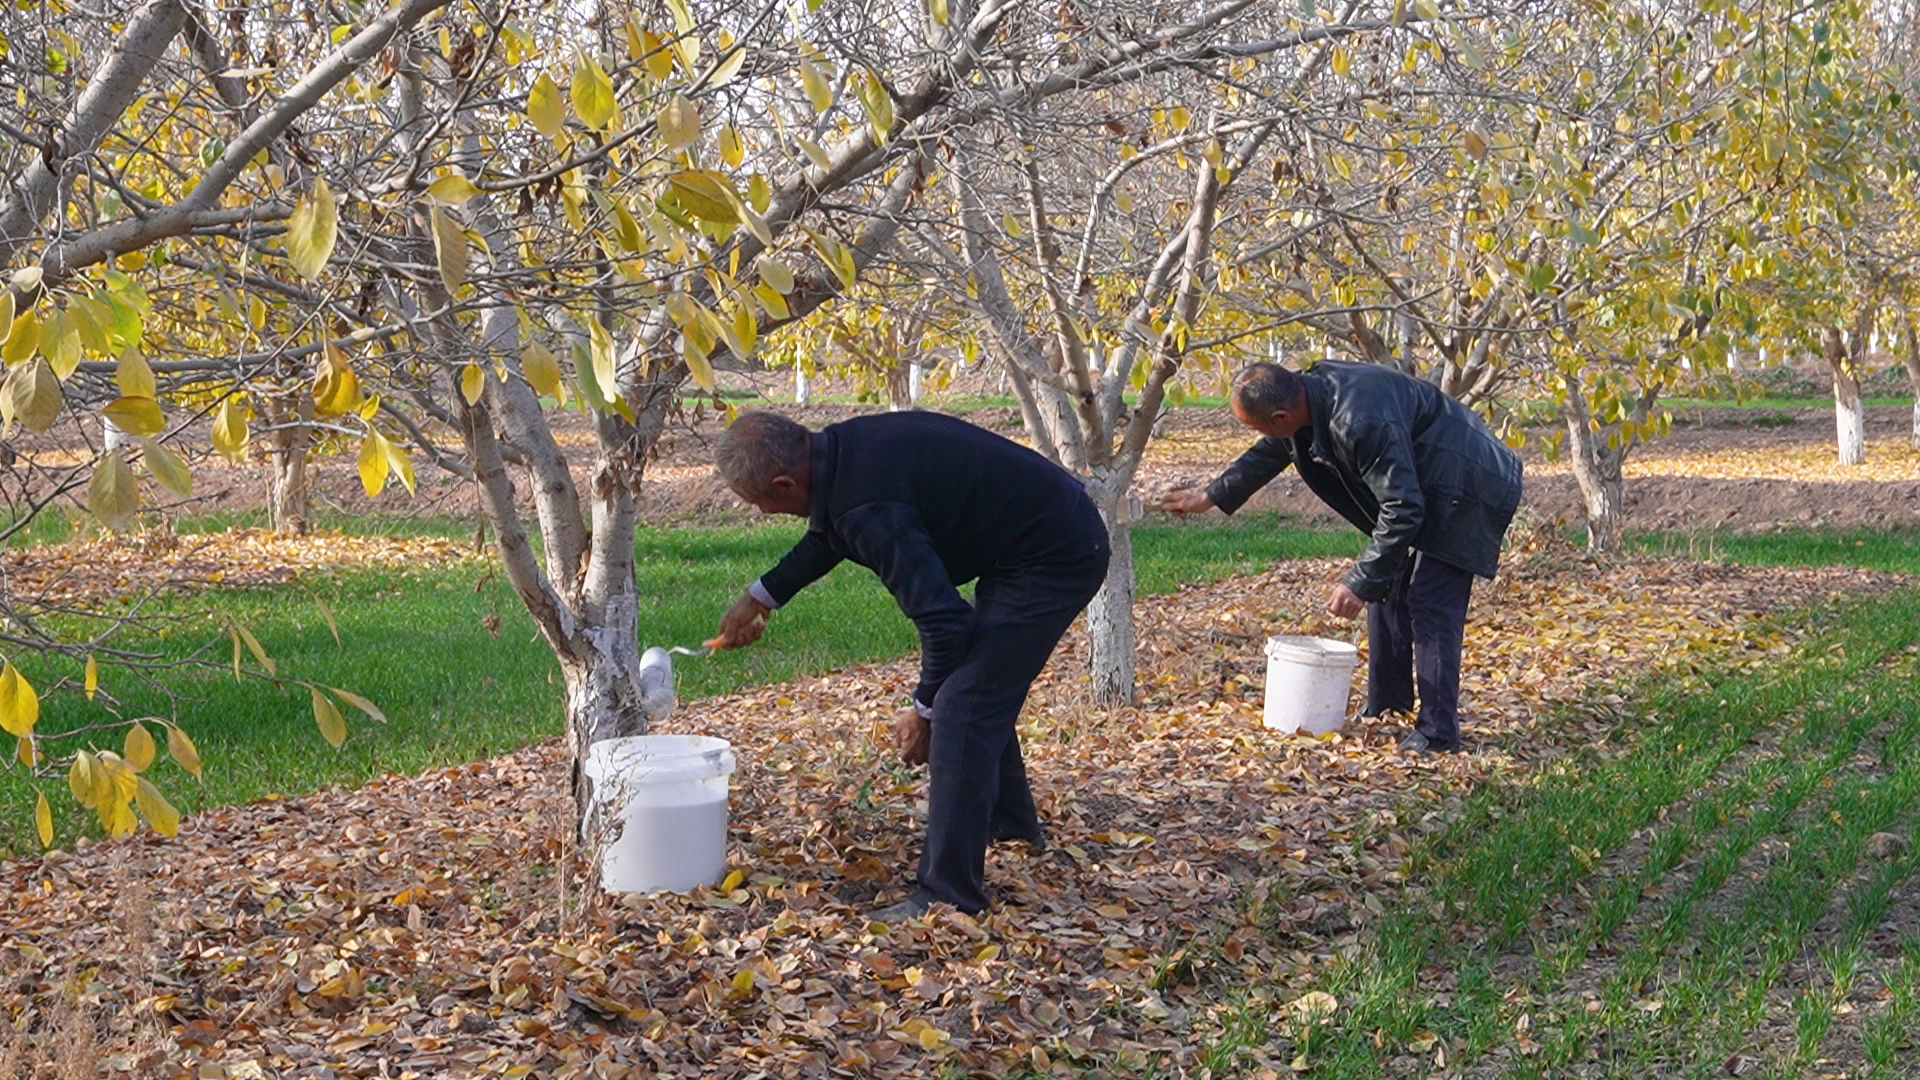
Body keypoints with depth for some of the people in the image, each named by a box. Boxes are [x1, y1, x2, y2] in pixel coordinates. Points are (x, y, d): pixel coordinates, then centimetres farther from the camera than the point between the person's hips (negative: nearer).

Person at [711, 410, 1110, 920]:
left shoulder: (868, 509, -29)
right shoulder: (844, 447, 1)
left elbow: (943, 618, -26)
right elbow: (829, 532, 23)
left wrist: (924, 709, -10)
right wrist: (762, 596, 29)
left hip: (1055, 557, -11)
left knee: (961, 709, -12)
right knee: (982, 688, 26)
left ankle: (947, 893, -6)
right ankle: (1010, 820, 46)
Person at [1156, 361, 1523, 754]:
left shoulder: (1361, 422, -37)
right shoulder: (1313, 389, -7)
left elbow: (1403, 510, -31)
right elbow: (1271, 451, 14)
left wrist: (1360, 583, -25)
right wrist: (1212, 496, 23)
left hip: (1463, 491, -10)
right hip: (1421, 486, 10)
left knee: (1431, 608, -12)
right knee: (1389, 592, 14)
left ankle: (1437, 732, -5)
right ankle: (1385, 705, 25)